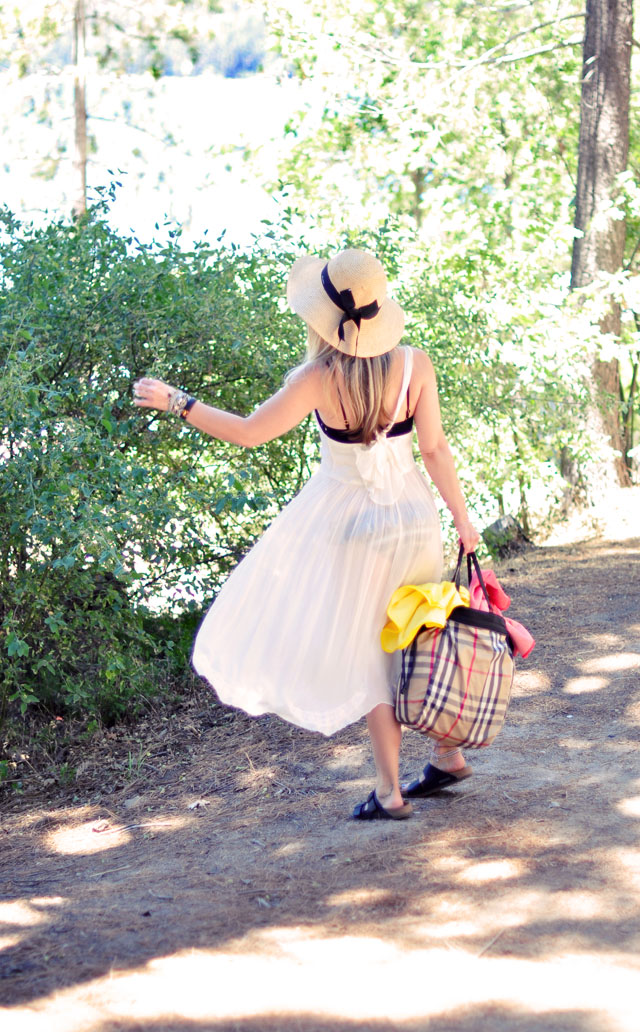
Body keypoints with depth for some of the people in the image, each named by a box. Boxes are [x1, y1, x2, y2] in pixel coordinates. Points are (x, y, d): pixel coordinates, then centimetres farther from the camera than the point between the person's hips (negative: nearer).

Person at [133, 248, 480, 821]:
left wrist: (177, 402, -4)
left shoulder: (321, 379, -21)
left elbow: (249, 433, -15)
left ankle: (390, 792, 12)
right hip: (412, 516, 4)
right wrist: (462, 518, 4)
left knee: (364, 650, 8)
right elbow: (435, 450, -7)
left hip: (350, 525, -4)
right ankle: (449, 755, 32)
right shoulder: (415, 366, -11)